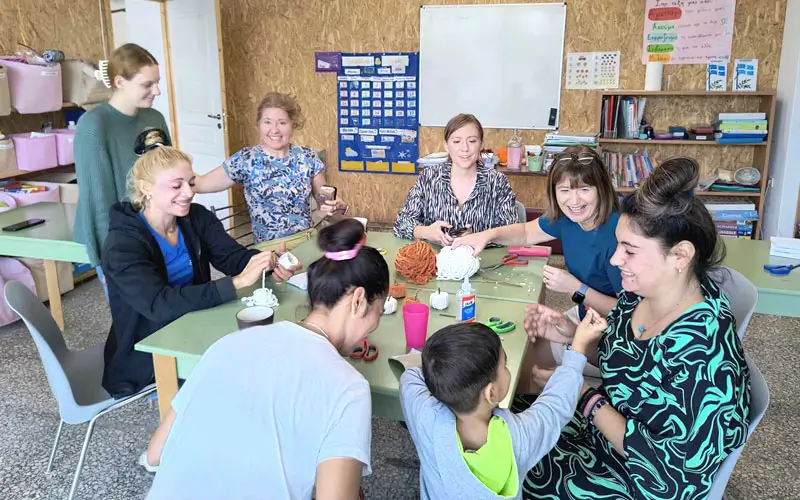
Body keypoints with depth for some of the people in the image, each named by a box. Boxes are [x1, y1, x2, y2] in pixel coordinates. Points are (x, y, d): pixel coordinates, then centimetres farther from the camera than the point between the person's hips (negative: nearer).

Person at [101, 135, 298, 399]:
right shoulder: (123, 245, -21)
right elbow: (159, 305, -33)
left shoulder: (197, 218, -3)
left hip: (194, 333, 6)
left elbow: (233, 256, -10)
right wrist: (238, 282, -40)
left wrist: (268, 263, -33)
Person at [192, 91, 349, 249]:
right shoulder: (245, 159, -1)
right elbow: (200, 183, 1)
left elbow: (324, 199, 11)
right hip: (268, 249, -2)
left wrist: (336, 206, -9)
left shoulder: (308, 157, 4)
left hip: (308, 243, 3)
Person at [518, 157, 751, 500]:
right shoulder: (643, 290, -12)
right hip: (603, 425, 7)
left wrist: (585, 397, -24)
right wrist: (569, 333, -12)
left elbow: (669, 471, -29)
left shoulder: (702, 356, -36)